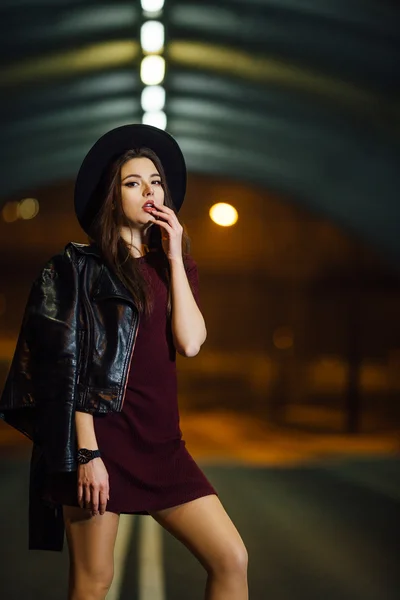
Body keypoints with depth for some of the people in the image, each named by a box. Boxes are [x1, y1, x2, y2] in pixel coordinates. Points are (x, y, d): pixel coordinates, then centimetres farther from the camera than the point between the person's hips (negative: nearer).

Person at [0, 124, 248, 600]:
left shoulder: (171, 266, 15)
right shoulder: (81, 264, -1)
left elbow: (190, 342, -2)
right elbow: (70, 364, -7)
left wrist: (175, 257, -1)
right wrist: (86, 452, -14)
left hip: (161, 440, 5)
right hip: (101, 436, -5)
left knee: (232, 559, -1)